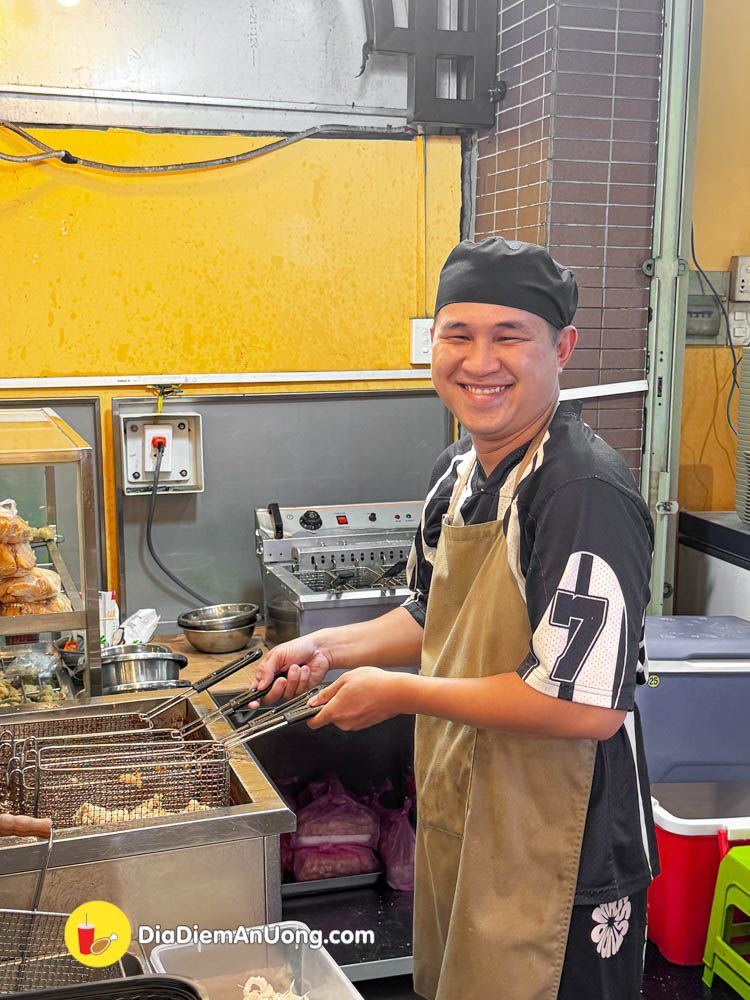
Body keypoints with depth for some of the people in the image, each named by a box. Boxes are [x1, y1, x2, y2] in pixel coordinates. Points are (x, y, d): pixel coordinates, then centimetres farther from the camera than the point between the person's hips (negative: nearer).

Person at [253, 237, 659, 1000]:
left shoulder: (586, 494, -25)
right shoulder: (459, 470, 3)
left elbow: (589, 706, -28)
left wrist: (401, 694, -20)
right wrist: (330, 647, 3)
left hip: (558, 869, -8)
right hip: (458, 825, 8)